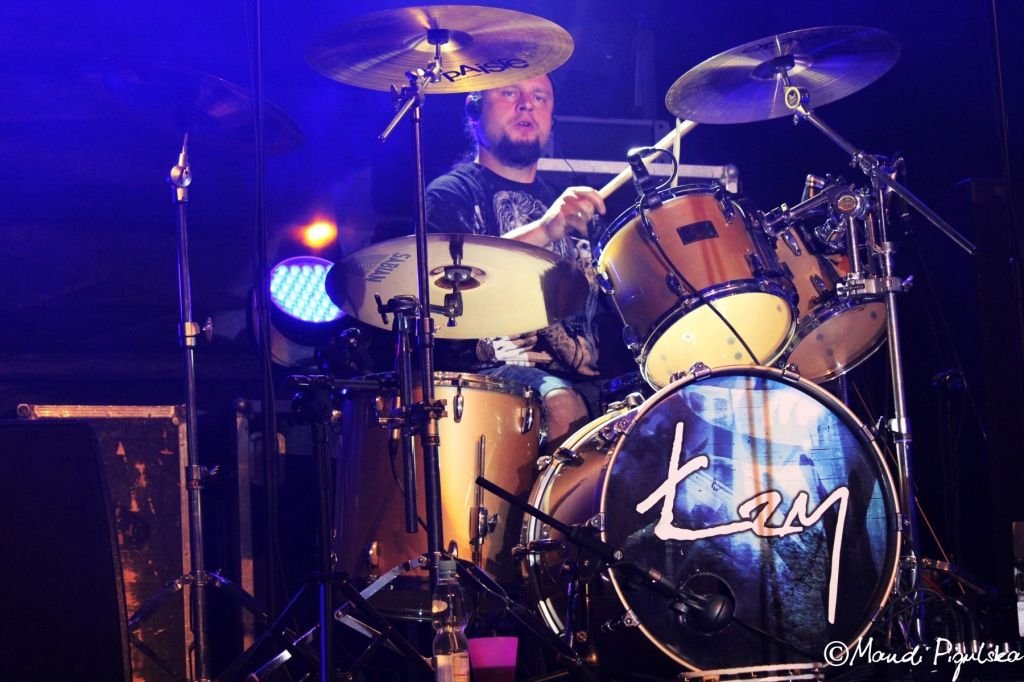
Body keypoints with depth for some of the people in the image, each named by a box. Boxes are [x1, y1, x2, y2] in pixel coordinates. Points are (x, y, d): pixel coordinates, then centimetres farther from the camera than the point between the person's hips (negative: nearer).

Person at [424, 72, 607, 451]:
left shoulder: (564, 204, 26)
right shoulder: (453, 192, 5)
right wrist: (541, 231, -28)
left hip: (578, 376, 6)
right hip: (489, 368, -6)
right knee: (562, 404, -35)